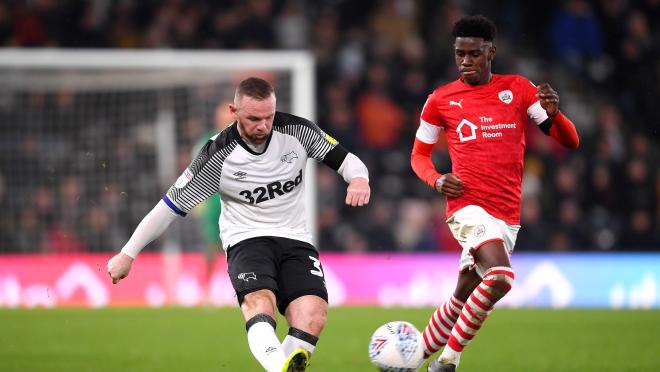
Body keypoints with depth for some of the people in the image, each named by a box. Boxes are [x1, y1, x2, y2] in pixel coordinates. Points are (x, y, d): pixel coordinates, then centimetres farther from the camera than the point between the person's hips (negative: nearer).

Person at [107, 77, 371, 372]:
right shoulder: (218, 156, -10)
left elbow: (345, 160, 8)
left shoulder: (297, 131, -3)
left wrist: (359, 179, -17)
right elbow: (171, 206, -3)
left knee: (312, 318, -26)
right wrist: (128, 254, 0)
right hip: (247, 238, -4)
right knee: (259, 302, -37)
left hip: (295, 240, 4)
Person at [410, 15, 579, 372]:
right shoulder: (440, 100, 6)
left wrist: (553, 114, -17)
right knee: (500, 277, -26)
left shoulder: (518, 89, 7)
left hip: (507, 215, 3)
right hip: (467, 206, -3)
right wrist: (436, 179, -3)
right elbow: (419, 154, 18)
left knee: (463, 296, 7)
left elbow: (570, 141, 5)